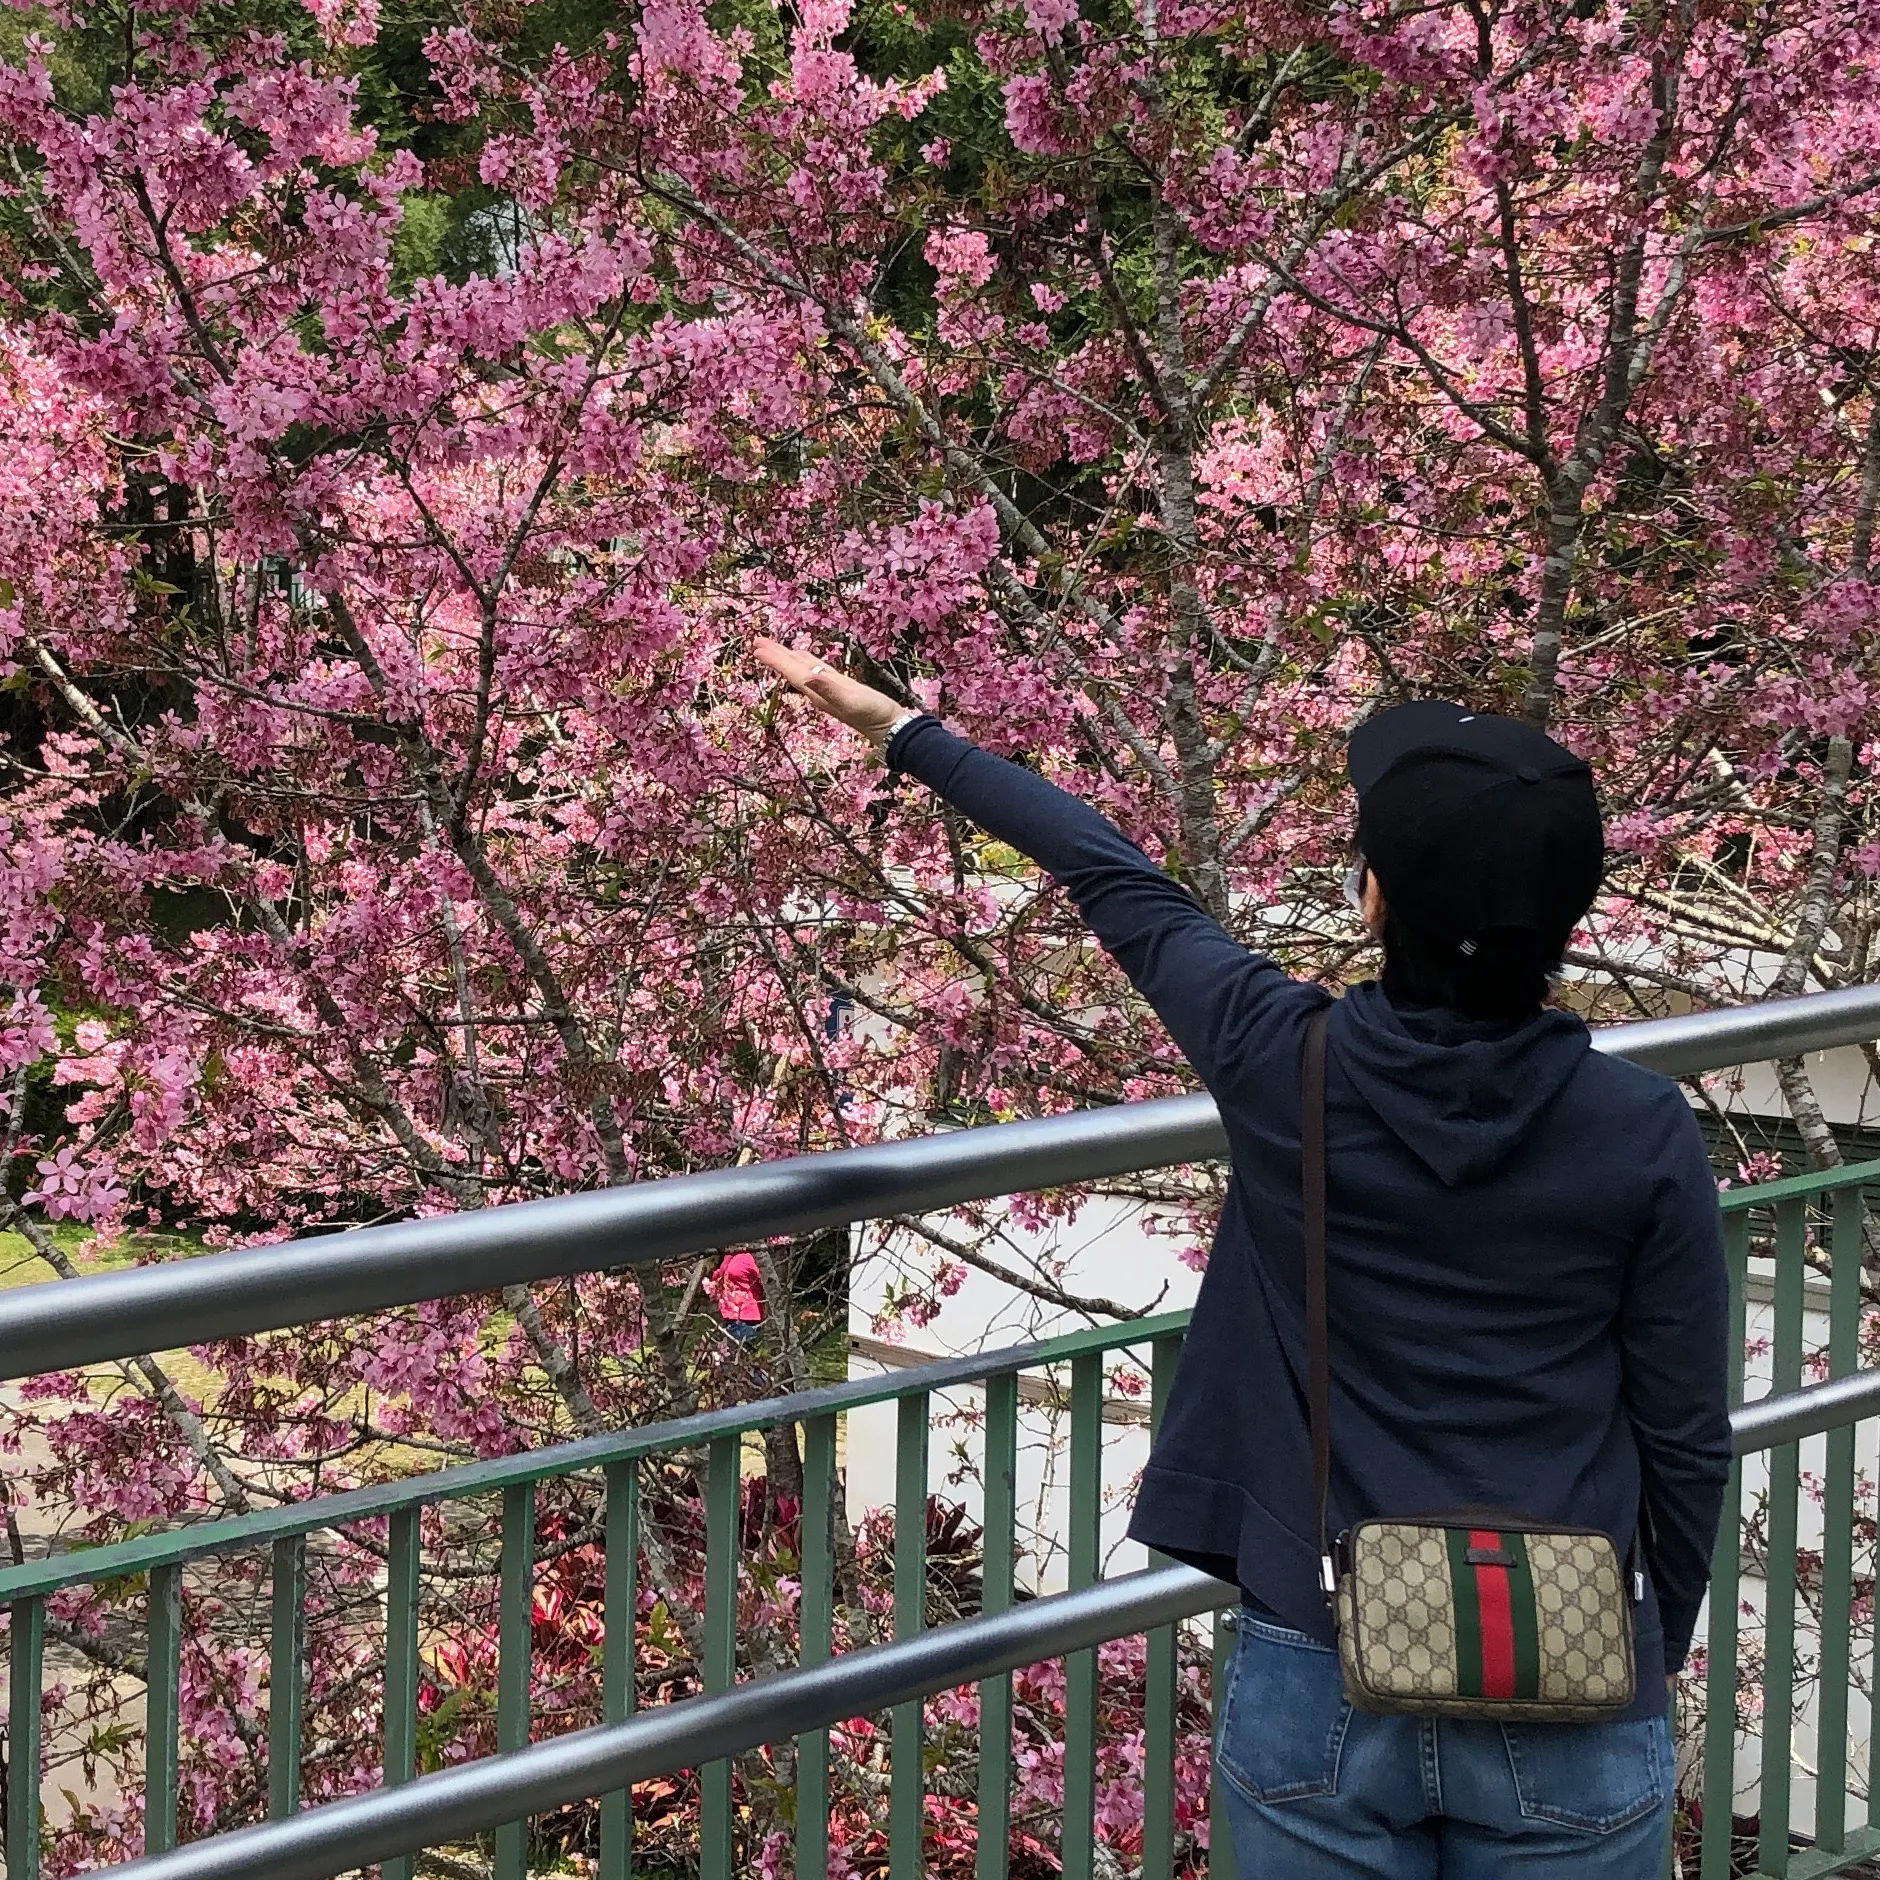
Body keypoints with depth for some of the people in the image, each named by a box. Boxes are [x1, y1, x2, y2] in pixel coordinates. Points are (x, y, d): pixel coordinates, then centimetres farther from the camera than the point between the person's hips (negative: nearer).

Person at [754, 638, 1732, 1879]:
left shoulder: (1283, 1066, -11)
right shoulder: (1645, 1135, -12)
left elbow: (1118, 885, 6)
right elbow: (1686, 1444, -3)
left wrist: (907, 733, 23)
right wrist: (1657, 1661, 14)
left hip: (1320, 1693, 1)